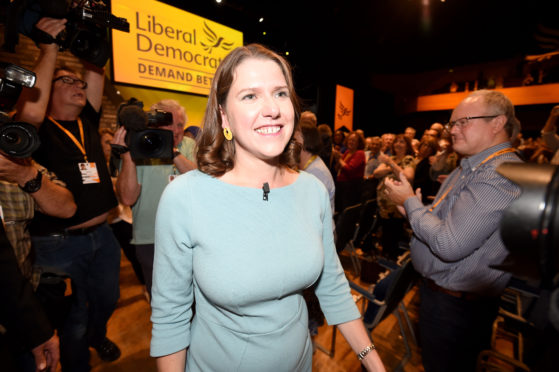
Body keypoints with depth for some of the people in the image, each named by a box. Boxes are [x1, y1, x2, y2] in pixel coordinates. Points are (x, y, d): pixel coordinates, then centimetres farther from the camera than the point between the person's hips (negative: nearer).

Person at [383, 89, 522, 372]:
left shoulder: (501, 175, -26)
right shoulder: (470, 167, 8)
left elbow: (449, 245, -31)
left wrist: (410, 201, -19)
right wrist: (412, 209, -4)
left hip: (455, 306, -9)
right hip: (435, 290, 9)